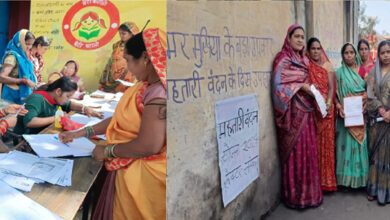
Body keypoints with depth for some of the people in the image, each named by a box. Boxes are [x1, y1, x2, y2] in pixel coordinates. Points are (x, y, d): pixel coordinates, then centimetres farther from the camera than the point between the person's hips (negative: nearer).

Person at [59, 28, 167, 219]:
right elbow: (121, 119, 12)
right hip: (128, 168, 9)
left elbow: (149, 145, -29)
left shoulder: (159, 93, -26)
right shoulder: (147, 87, 5)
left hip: (142, 175, -9)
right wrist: (82, 133, 12)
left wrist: (107, 151, -13)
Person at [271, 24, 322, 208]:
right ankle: (295, 195, 9)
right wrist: (302, 86, -17)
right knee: (296, 151, -3)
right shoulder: (283, 59, -8)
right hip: (293, 112, -8)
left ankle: (309, 191, 22)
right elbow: (278, 85, -18)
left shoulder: (303, 60, 16)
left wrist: (311, 89, 5)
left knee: (308, 150, 10)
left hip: (306, 110, 8)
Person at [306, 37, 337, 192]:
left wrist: (328, 104, -13)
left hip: (325, 109, 1)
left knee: (326, 142, 1)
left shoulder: (327, 66, 9)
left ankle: (327, 179, 11)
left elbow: (331, 87, 3)